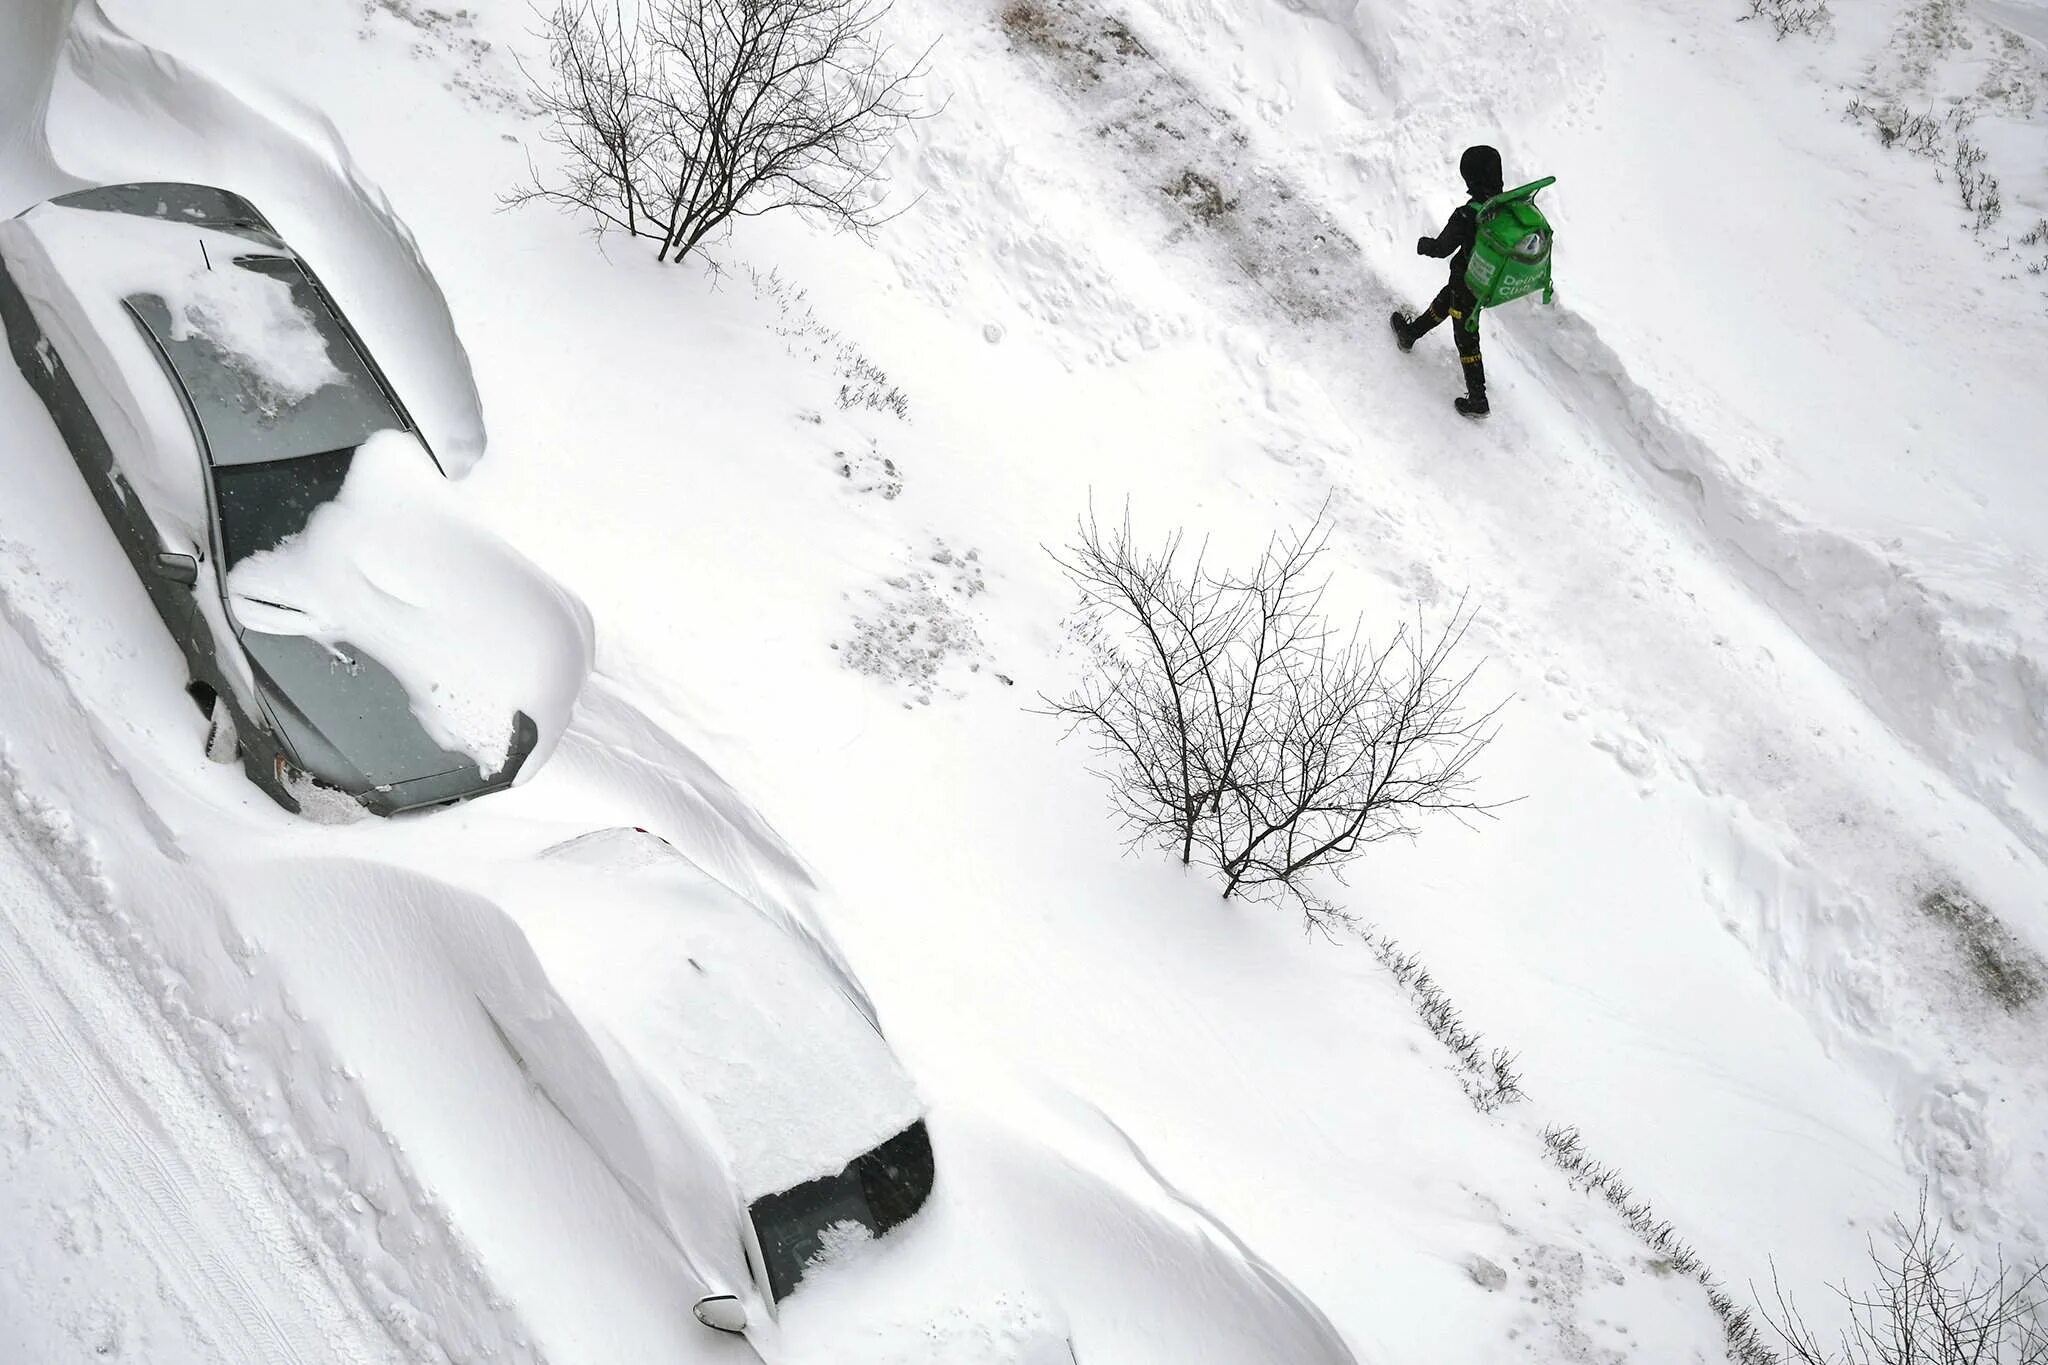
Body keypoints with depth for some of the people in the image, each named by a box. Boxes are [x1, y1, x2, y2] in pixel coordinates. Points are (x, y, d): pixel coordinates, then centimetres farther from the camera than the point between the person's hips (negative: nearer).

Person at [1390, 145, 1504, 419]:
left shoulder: (1466, 216, -34)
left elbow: (1442, 248, -19)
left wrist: (1423, 244, 4)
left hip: (1468, 286, -7)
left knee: (1466, 340, 14)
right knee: (1442, 303, 32)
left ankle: (1478, 402, 27)